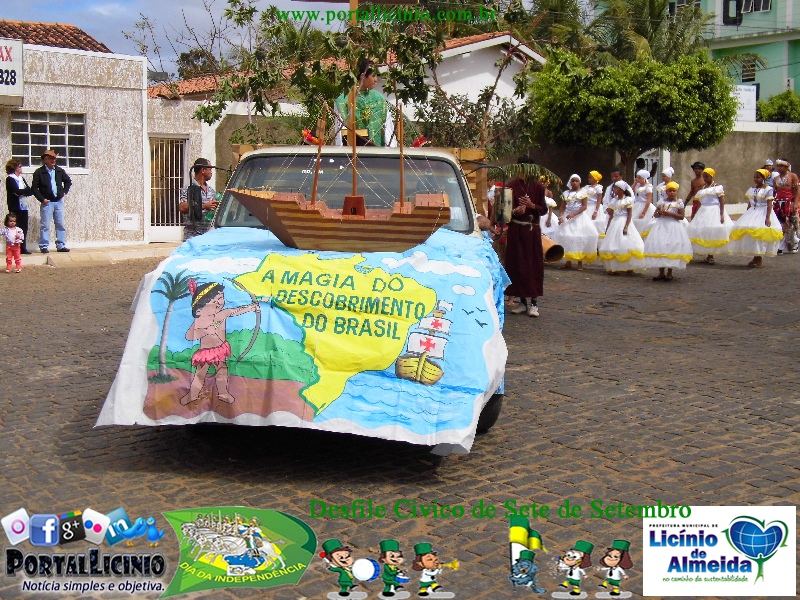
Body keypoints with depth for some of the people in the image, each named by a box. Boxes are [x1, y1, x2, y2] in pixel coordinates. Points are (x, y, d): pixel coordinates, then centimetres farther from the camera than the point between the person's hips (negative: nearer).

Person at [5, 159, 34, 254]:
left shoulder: (21, 178, 17)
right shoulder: (10, 179, -5)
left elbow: (30, 191, 6)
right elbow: (17, 191, -19)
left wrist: (22, 192, -12)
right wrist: (26, 191, -6)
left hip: (23, 206, 7)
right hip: (15, 207, -7)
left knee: (24, 228, 5)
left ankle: (23, 248, 9)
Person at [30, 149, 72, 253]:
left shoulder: (59, 171, 8)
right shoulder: (39, 172, -5)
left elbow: (68, 181, 23)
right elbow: (34, 188, -6)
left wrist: (65, 191, 12)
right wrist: (42, 199, -12)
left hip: (59, 201, 4)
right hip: (47, 202, -4)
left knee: (60, 224, 6)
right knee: (45, 225, -3)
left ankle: (61, 245, 12)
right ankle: (43, 246, 2)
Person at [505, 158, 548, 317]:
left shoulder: (538, 187, 4)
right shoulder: (511, 186, 2)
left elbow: (544, 209, 4)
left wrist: (532, 205, -13)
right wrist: (514, 211, -18)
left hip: (533, 230, 0)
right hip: (516, 230, 0)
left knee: (534, 264, -1)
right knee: (517, 265, 1)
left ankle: (533, 302, 3)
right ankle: (523, 301, 11)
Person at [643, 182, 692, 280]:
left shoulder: (679, 203, 0)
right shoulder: (661, 202, 8)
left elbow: (681, 216, -5)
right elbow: (655, 214, 13)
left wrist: (670, 213, -15)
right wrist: (659, 213, -10)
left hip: (673, 227, -3)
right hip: (661, 226, 3)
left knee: (671, 248, -4)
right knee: (659, 247, -1)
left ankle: (669, 273, 8)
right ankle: (661, 272, 10)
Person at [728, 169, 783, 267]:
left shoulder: (768, 189, -6)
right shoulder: (751, 189, 11)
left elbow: (769, 204, -11)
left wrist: (768, 217, -19)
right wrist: (746, 216, 15)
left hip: (763, 213, -6)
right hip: (752, 213, 6)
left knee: (760, 234, -9)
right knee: (750, 234, 0)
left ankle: (759, 259, 1)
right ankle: (755, 258, 12)